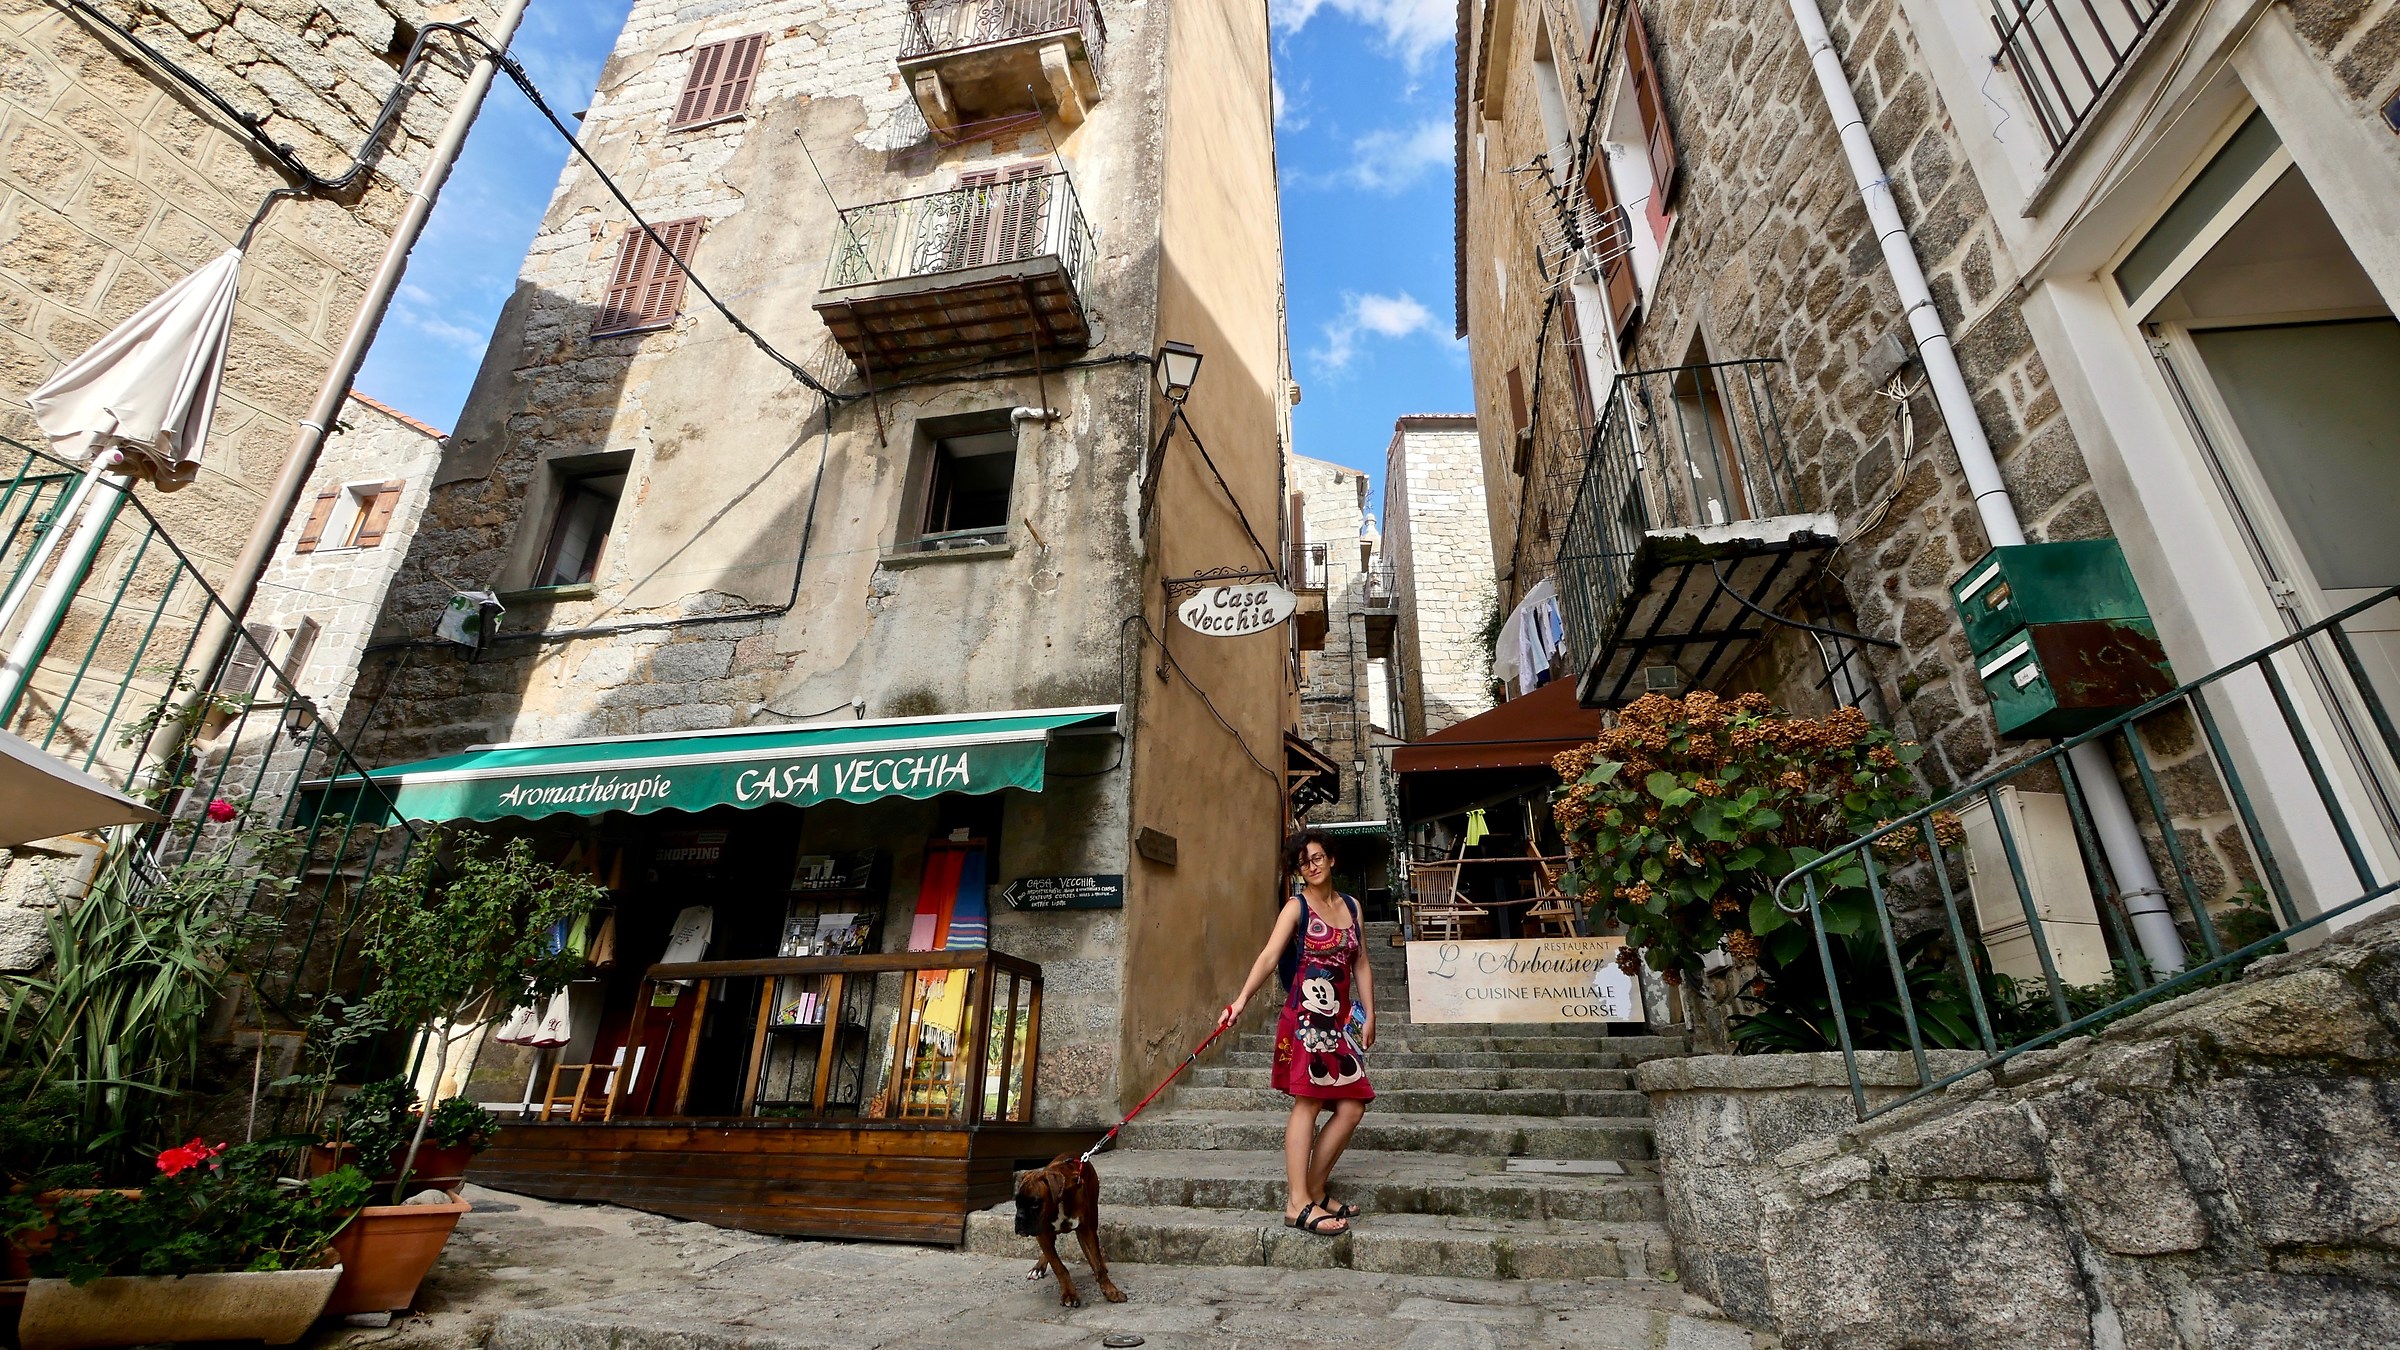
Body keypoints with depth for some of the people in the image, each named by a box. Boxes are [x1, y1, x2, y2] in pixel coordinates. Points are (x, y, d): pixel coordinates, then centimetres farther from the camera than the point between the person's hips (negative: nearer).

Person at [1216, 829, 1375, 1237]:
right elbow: (1269, 955, -14)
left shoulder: (1351, 906, 15)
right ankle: (1299, 1204, -6)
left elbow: (1361, 965, 18)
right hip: (1305, 1016, -6)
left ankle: (1314, 1190, 15)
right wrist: (1241, 1000, -26)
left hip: (1339, 1020, 7)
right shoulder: (1296, 907, -3)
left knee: (1351, 1107, 3)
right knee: (1308, 1102, -10)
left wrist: (1369, 1015, 12)